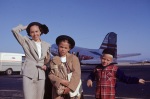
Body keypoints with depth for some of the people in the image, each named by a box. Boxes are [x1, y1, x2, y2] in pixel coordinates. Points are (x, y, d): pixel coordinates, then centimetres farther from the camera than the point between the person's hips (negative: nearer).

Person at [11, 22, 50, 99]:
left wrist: (45, 65, 11)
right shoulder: (26, 41, 3)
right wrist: (25, 27, 5)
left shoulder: (46, 45, 12)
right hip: (29, 75, -4)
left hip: (41, 76, 4)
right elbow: (14, 30, -9)